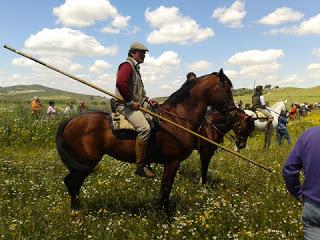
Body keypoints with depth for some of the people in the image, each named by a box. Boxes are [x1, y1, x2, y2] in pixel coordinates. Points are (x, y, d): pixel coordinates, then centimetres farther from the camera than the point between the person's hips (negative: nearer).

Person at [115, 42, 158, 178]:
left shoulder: (135, 68, 24)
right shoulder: (127, 65, -8)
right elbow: (120, 83, -28)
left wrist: (147, 100, 13)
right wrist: (130, 102, -23)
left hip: (135, 104, 11)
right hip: (126, 105, -11)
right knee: (144, 128, -29)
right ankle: (140, 167, -22)